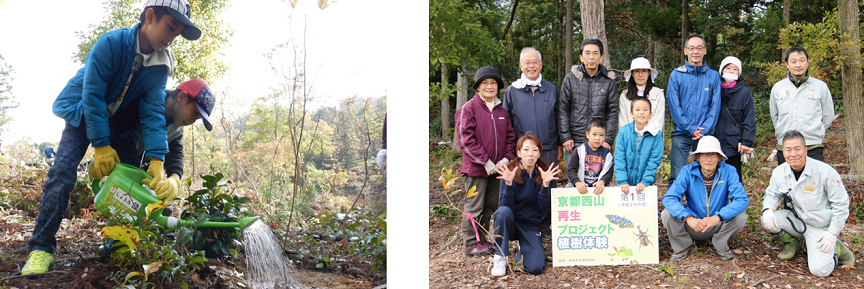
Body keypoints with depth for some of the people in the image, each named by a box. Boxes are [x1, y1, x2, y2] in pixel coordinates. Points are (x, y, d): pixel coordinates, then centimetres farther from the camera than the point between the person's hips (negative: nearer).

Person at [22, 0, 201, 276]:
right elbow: (93, 94, -28)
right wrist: (101, 146, -28)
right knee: (61, 175, -19)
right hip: (83, 116, -5)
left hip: (118, 122, 5)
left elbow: (154, 111, -19)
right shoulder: (111, 43, -29)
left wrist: (156, 161, -30)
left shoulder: (160, 65, -14)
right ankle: (41, 248, -15)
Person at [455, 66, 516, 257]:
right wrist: (486, 162, -17)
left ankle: (482, 240, 26)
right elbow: (466, 139, -14)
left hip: (496, 167, 6)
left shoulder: (501, 111, 12)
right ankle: (471, 244, 9)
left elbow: (510, 136, 14)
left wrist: (506, 158, -3)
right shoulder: (468, 109, -8)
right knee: (474, 207, -1)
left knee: (490, 206, 13)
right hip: (475, 168, -6)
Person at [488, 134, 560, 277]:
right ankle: (500, 257, -16)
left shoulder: (545, 174, -4)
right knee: (504, 211, -36)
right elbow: (506, 205, -18)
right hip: (510, 222, -1)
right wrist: (509, 183, -33)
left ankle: (524, 246, 18)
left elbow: (543, 207, -10)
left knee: (536, 268, -19)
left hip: (531, 226, 2)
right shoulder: (510, 172, -10)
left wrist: (545, 184, -25)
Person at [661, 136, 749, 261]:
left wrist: (717, 217, -38)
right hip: (692, 226, 0)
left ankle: (720, 245, 2)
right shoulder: (687, 172, -11)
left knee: (740, 216, -26)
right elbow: (669, 198, -21)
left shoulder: (728, 172, -12)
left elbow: (742, 200, -22)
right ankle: (683, 245, 4)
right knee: (667, 214, -25)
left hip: (718, 226, 0)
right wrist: (688, 218, -39)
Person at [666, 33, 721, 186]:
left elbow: (715, 106, 4)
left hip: (705, 134, 1)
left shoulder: (713, 76, 9)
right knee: (676, 176, -6)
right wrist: (690, 129, -9)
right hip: (681, 134, -1)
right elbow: (673, 105, -1)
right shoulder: (676, 75, 5)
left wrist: (704, 130, -8)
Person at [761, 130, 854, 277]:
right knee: (767, 221, -22)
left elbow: (841, 204, -12)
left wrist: (832, 233, -15)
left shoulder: (825, 171, -19)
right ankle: (792, 242, 9)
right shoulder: (779, 172, -7)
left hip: (821, 227, -4)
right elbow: (772, 195, 9)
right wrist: (767, 209, -16)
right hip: (797, 220, 4)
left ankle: (836, 249, 13)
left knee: (819, 269, -21)